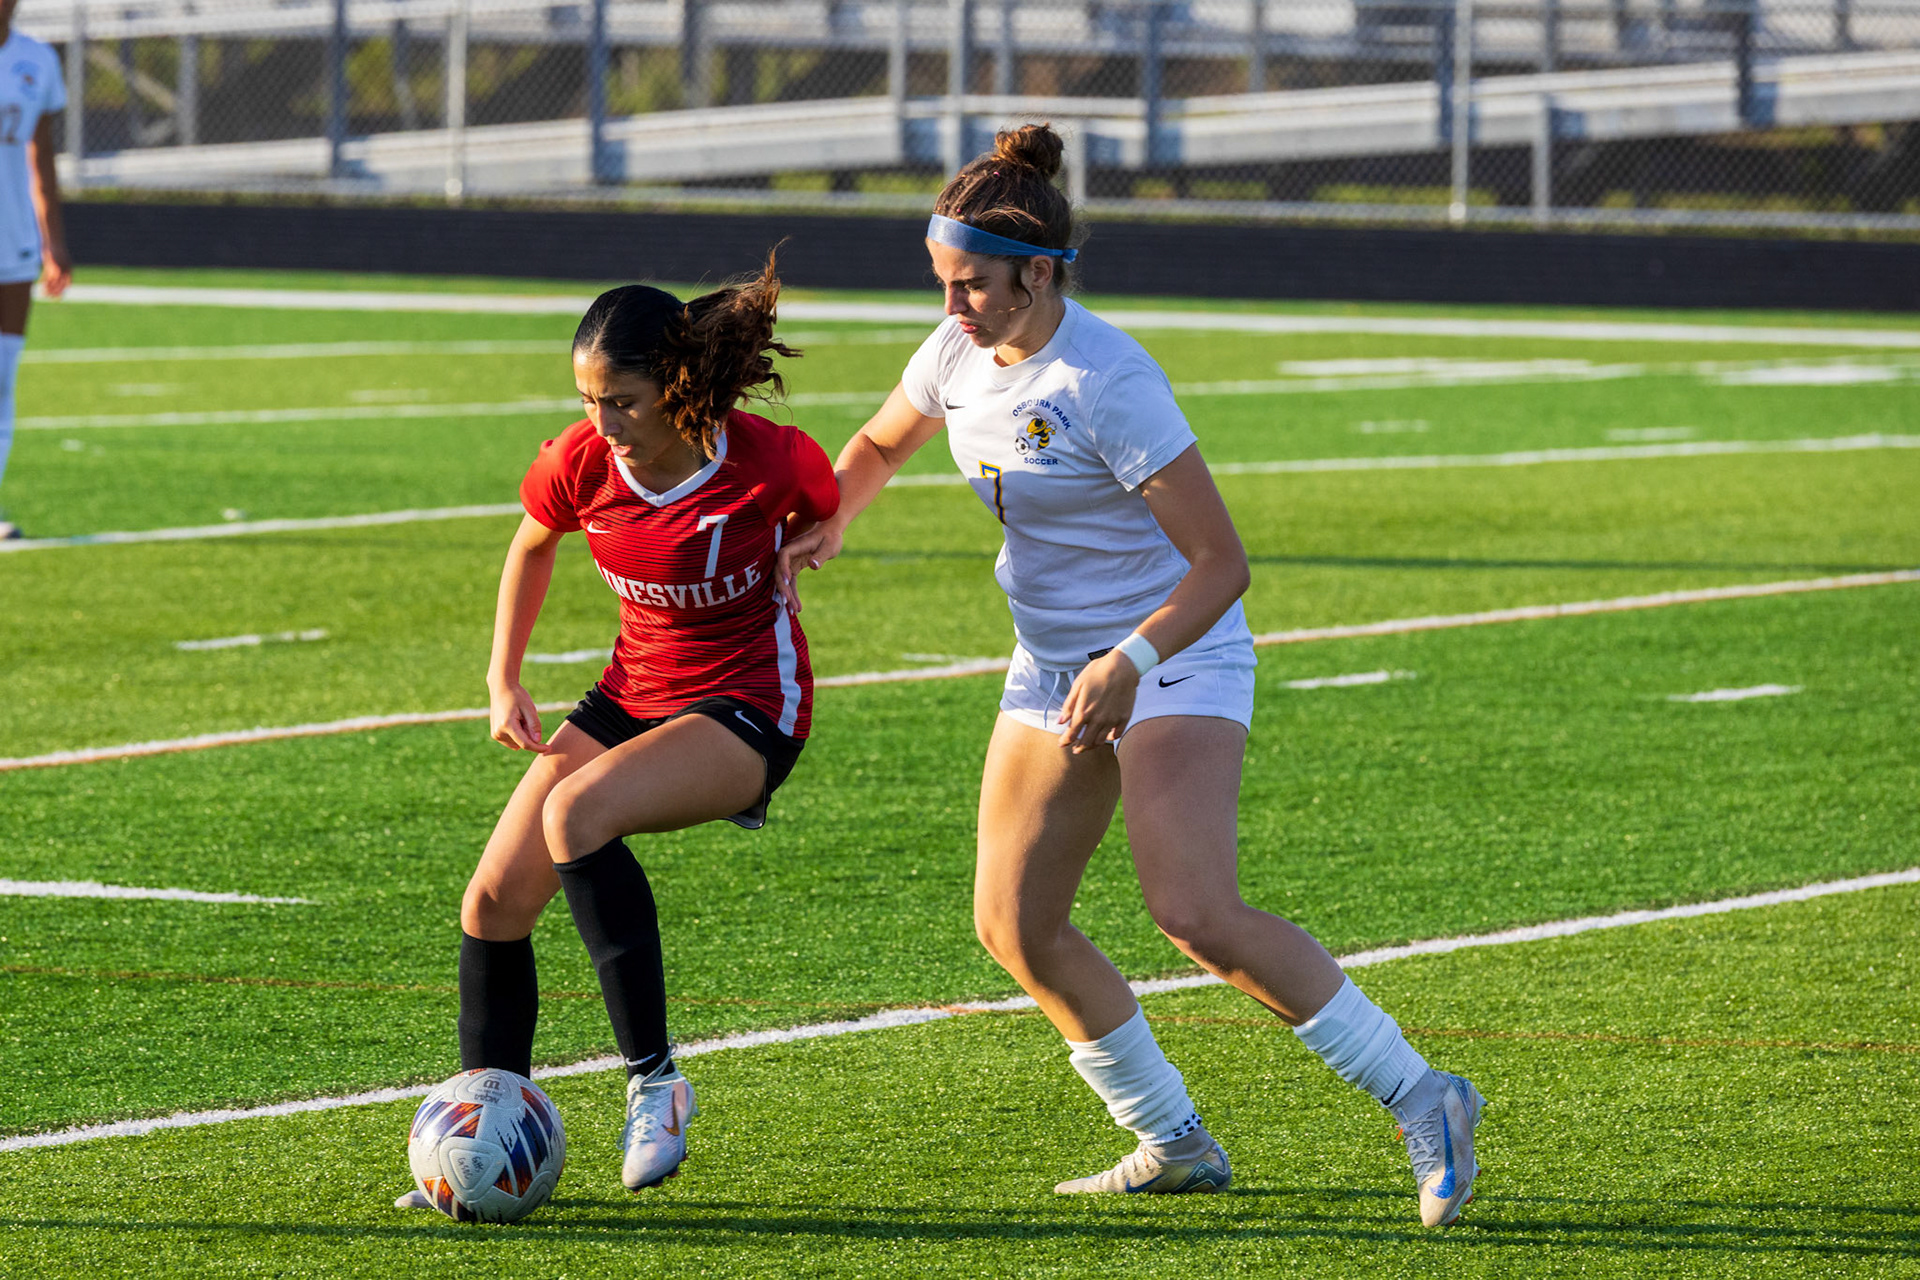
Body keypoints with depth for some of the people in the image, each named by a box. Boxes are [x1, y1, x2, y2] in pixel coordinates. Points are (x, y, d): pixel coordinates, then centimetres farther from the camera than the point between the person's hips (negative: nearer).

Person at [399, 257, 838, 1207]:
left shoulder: (773, 463, -22)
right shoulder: (580, 465, -12)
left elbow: (822, 513, 5)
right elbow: (531, 547, 12)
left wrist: (797, 557, -12)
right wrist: (503, 680, 6)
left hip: (748, 706, -6)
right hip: (633, 693, 6)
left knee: (577, 811, -32)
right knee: (495, 900, -5)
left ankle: (654, 1080, -24)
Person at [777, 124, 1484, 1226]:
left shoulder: (1107, 384, -24)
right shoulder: (960, 355, -1)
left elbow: (1221, 564, -23)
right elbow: (881, 444, 22)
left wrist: (1132, 661, -36)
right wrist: (824, 528, 3)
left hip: (1176, 653, -8)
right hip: (1054, 664, 8)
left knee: (1199, 915, -24)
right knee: (1014, 926, 3)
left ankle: (1422, 1100, -14)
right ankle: (1174, 1143, 18)